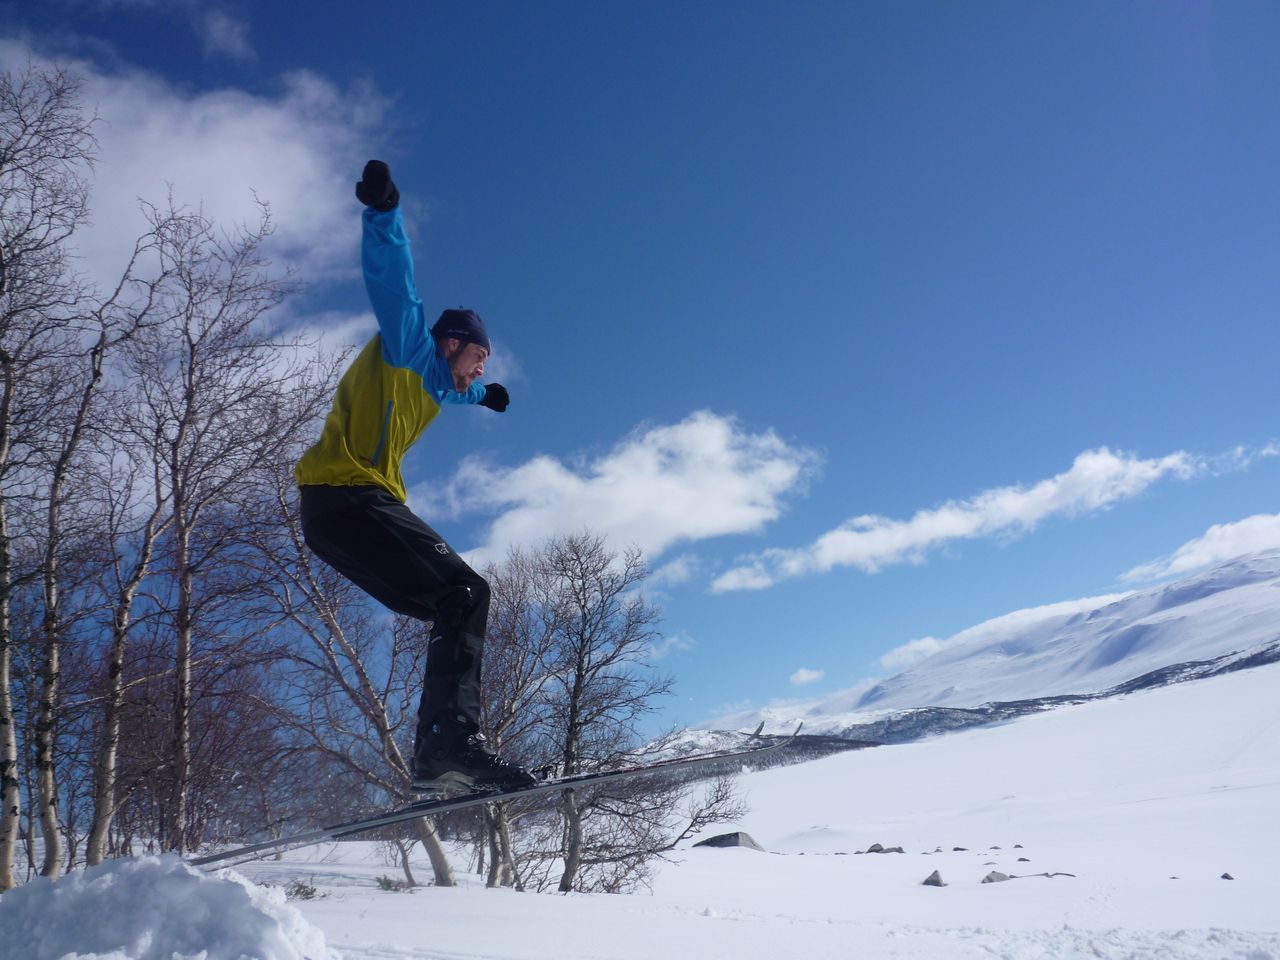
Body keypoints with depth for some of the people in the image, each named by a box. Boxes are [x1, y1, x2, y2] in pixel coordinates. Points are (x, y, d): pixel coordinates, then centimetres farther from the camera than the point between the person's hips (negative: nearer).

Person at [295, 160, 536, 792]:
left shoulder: (433, 383, 30)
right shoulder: (409, 348, 4)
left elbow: (459, 390, 56)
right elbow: (391, 280, -13)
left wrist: (483, 394, 74)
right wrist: (383, 212, -26)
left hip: (353, 507, 10)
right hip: (347, 497, -10)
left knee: (456, 612, 4)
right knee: (464, 594, -22)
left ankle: (438, 751, -5)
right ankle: (454, 736, -34)